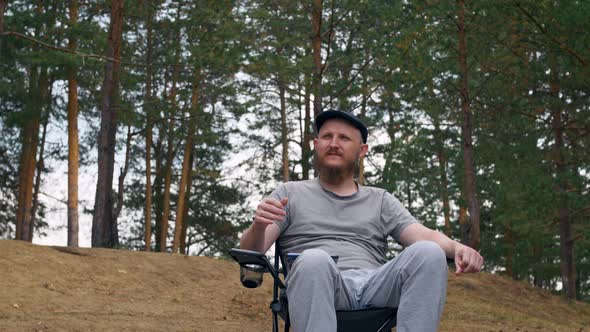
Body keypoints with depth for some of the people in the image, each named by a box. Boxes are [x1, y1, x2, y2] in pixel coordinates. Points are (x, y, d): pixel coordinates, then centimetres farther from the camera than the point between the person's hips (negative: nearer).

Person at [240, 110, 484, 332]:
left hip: (375, 287, 2)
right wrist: (258, 227, -16)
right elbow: (250, 250, 10)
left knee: (429, 253, -27)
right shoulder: (290, 193, 21)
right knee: (314, 259, -38)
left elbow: (424, 236, 11)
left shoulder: (380, 200, 26)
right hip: (319, 286, -2)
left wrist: (457, 248, -13)